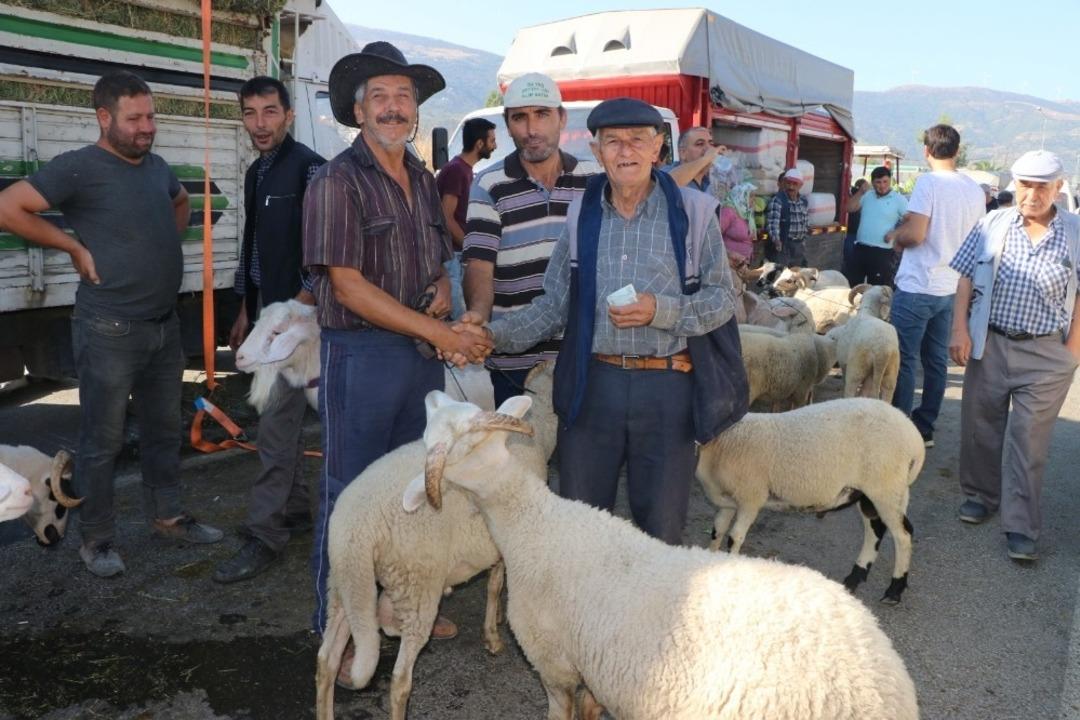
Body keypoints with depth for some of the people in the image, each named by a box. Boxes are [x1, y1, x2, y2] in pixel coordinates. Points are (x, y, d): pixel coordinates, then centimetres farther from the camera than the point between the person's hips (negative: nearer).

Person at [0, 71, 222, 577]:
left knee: (163, 429, 16)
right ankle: (96, 539, 17)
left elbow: (181, 203, 30)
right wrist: (75, 247, -14)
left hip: (165, 325, 7)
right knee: (103, 440, 3)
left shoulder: (157, 166, 9)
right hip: (110, 330, -7)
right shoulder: (78, 168, -12)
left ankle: (166, 516, 31)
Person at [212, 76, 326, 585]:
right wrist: (245, 311, 22)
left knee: (277, 422, -8)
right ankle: (296, 509, 27)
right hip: (266, 311, 9)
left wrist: (300, 305, -20)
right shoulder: (256, 173, 15)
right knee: (283, 416, 15)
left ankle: (264, 535, 0)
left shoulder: (308, 168, -12)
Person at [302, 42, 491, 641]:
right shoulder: (337, 181, -10)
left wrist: (443, 289, -4)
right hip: (362, 355, -7)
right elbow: (348, 286, -17)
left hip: (425, 354, 7)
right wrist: (439, 333, -18)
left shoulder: (423, 179, 12)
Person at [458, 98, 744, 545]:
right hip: (592, 385, 2)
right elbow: (556, 303, 9)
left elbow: (721, 299, -1)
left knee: (661, 528, 10)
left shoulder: (692, 211, -1)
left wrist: (661, 311, -17)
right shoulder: (582, 214, 7)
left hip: (667, 388, -2)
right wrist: (495, 334, -4)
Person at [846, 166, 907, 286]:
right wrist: (861, 192, -4)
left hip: (882, 252, -5)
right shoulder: (867, 196, 11)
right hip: (861, 249, 5)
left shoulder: (899, 199, -3)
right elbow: (850, 208, 4)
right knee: (853, 285, 11)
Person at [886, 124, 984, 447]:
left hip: (917, 287, -7)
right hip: (951, 289, 7)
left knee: (903, 361, -1)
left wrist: (894, 234, 1)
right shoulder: (975, 190, 9)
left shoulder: (928, 182, -12)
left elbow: (914, 235, -20)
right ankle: (925, 429, 20)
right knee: (936, 361, 12)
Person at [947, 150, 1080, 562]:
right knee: (981, 426, 12)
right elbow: (966, 279, 3)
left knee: (1028, 440, 1)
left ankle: (1020, 527, 8)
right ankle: (981, 495, 32)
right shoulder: (992, 226, 1)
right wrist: (960, 329, -4)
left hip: (1046, 355, -2)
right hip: (989, 344, 2)